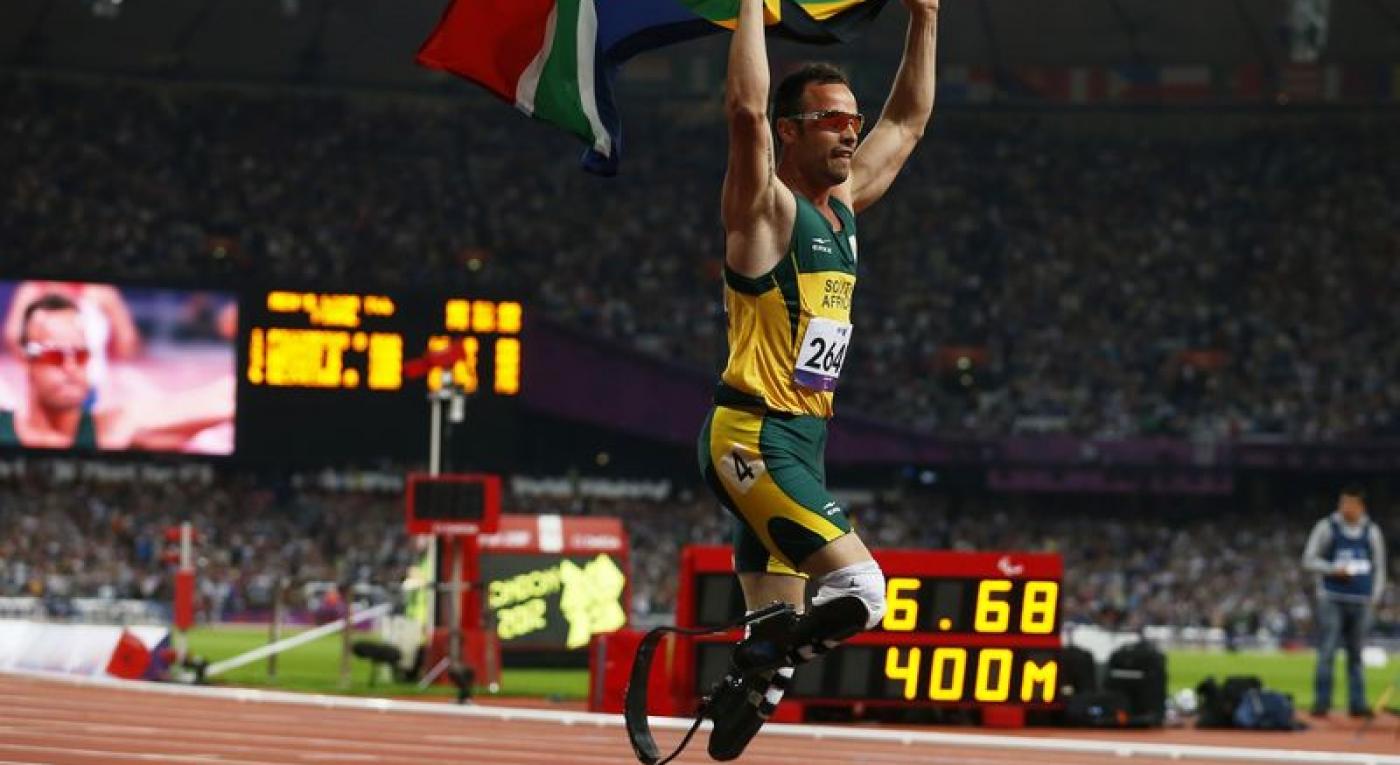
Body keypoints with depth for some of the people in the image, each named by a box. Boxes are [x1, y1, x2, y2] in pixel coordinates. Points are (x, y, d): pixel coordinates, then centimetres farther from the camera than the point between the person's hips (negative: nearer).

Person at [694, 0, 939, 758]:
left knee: (776, 637, 8)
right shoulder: (768, 208, -10)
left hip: (800, 443, 9)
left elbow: (908, 122, 26)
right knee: (858, 588, -22)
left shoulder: (843, 206, 14)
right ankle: (754, 676, -7)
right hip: (753, 438, -9)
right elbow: (746, 109, -27)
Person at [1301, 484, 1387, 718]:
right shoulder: (1327, 527, 2)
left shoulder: (1372, 532, 10)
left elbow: (1379, 567, 16)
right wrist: (1334, 570, -14)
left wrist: (1374, 597, 4)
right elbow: (1309, 560, 2)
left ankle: (1357, 703, 7)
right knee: (1327, 653, -7)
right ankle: (1321, 703, -6)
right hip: (1332, 599, -3)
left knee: (1356, 655, 5)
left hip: (1362, 602, 3)